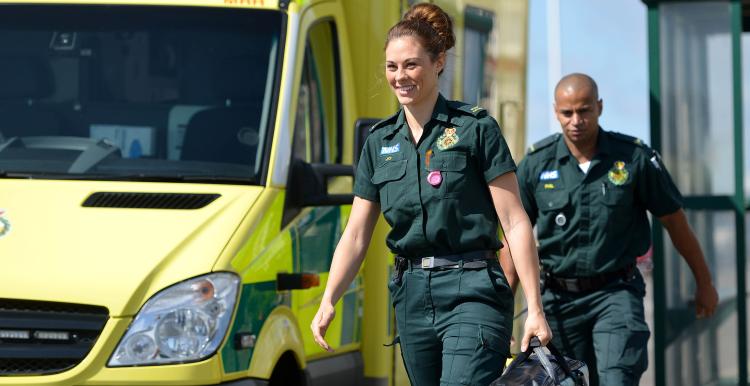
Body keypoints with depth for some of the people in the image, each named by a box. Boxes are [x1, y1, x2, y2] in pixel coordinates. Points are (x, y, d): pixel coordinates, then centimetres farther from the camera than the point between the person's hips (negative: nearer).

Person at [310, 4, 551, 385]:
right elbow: (356, 233, 11)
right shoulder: (379, 141, 12)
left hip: (471, 293, -6)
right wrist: (328, 302, -1)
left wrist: (534, 309, -11)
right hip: (410, 294, 6)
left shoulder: (475, 128, -4)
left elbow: (514, 222, -6)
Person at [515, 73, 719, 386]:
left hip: (616, 293, -2)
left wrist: (704, 283, 14)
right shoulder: (536, 163, -1)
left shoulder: (634, 157, -4)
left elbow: (674, 222, 6)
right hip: (559, 297, 2)